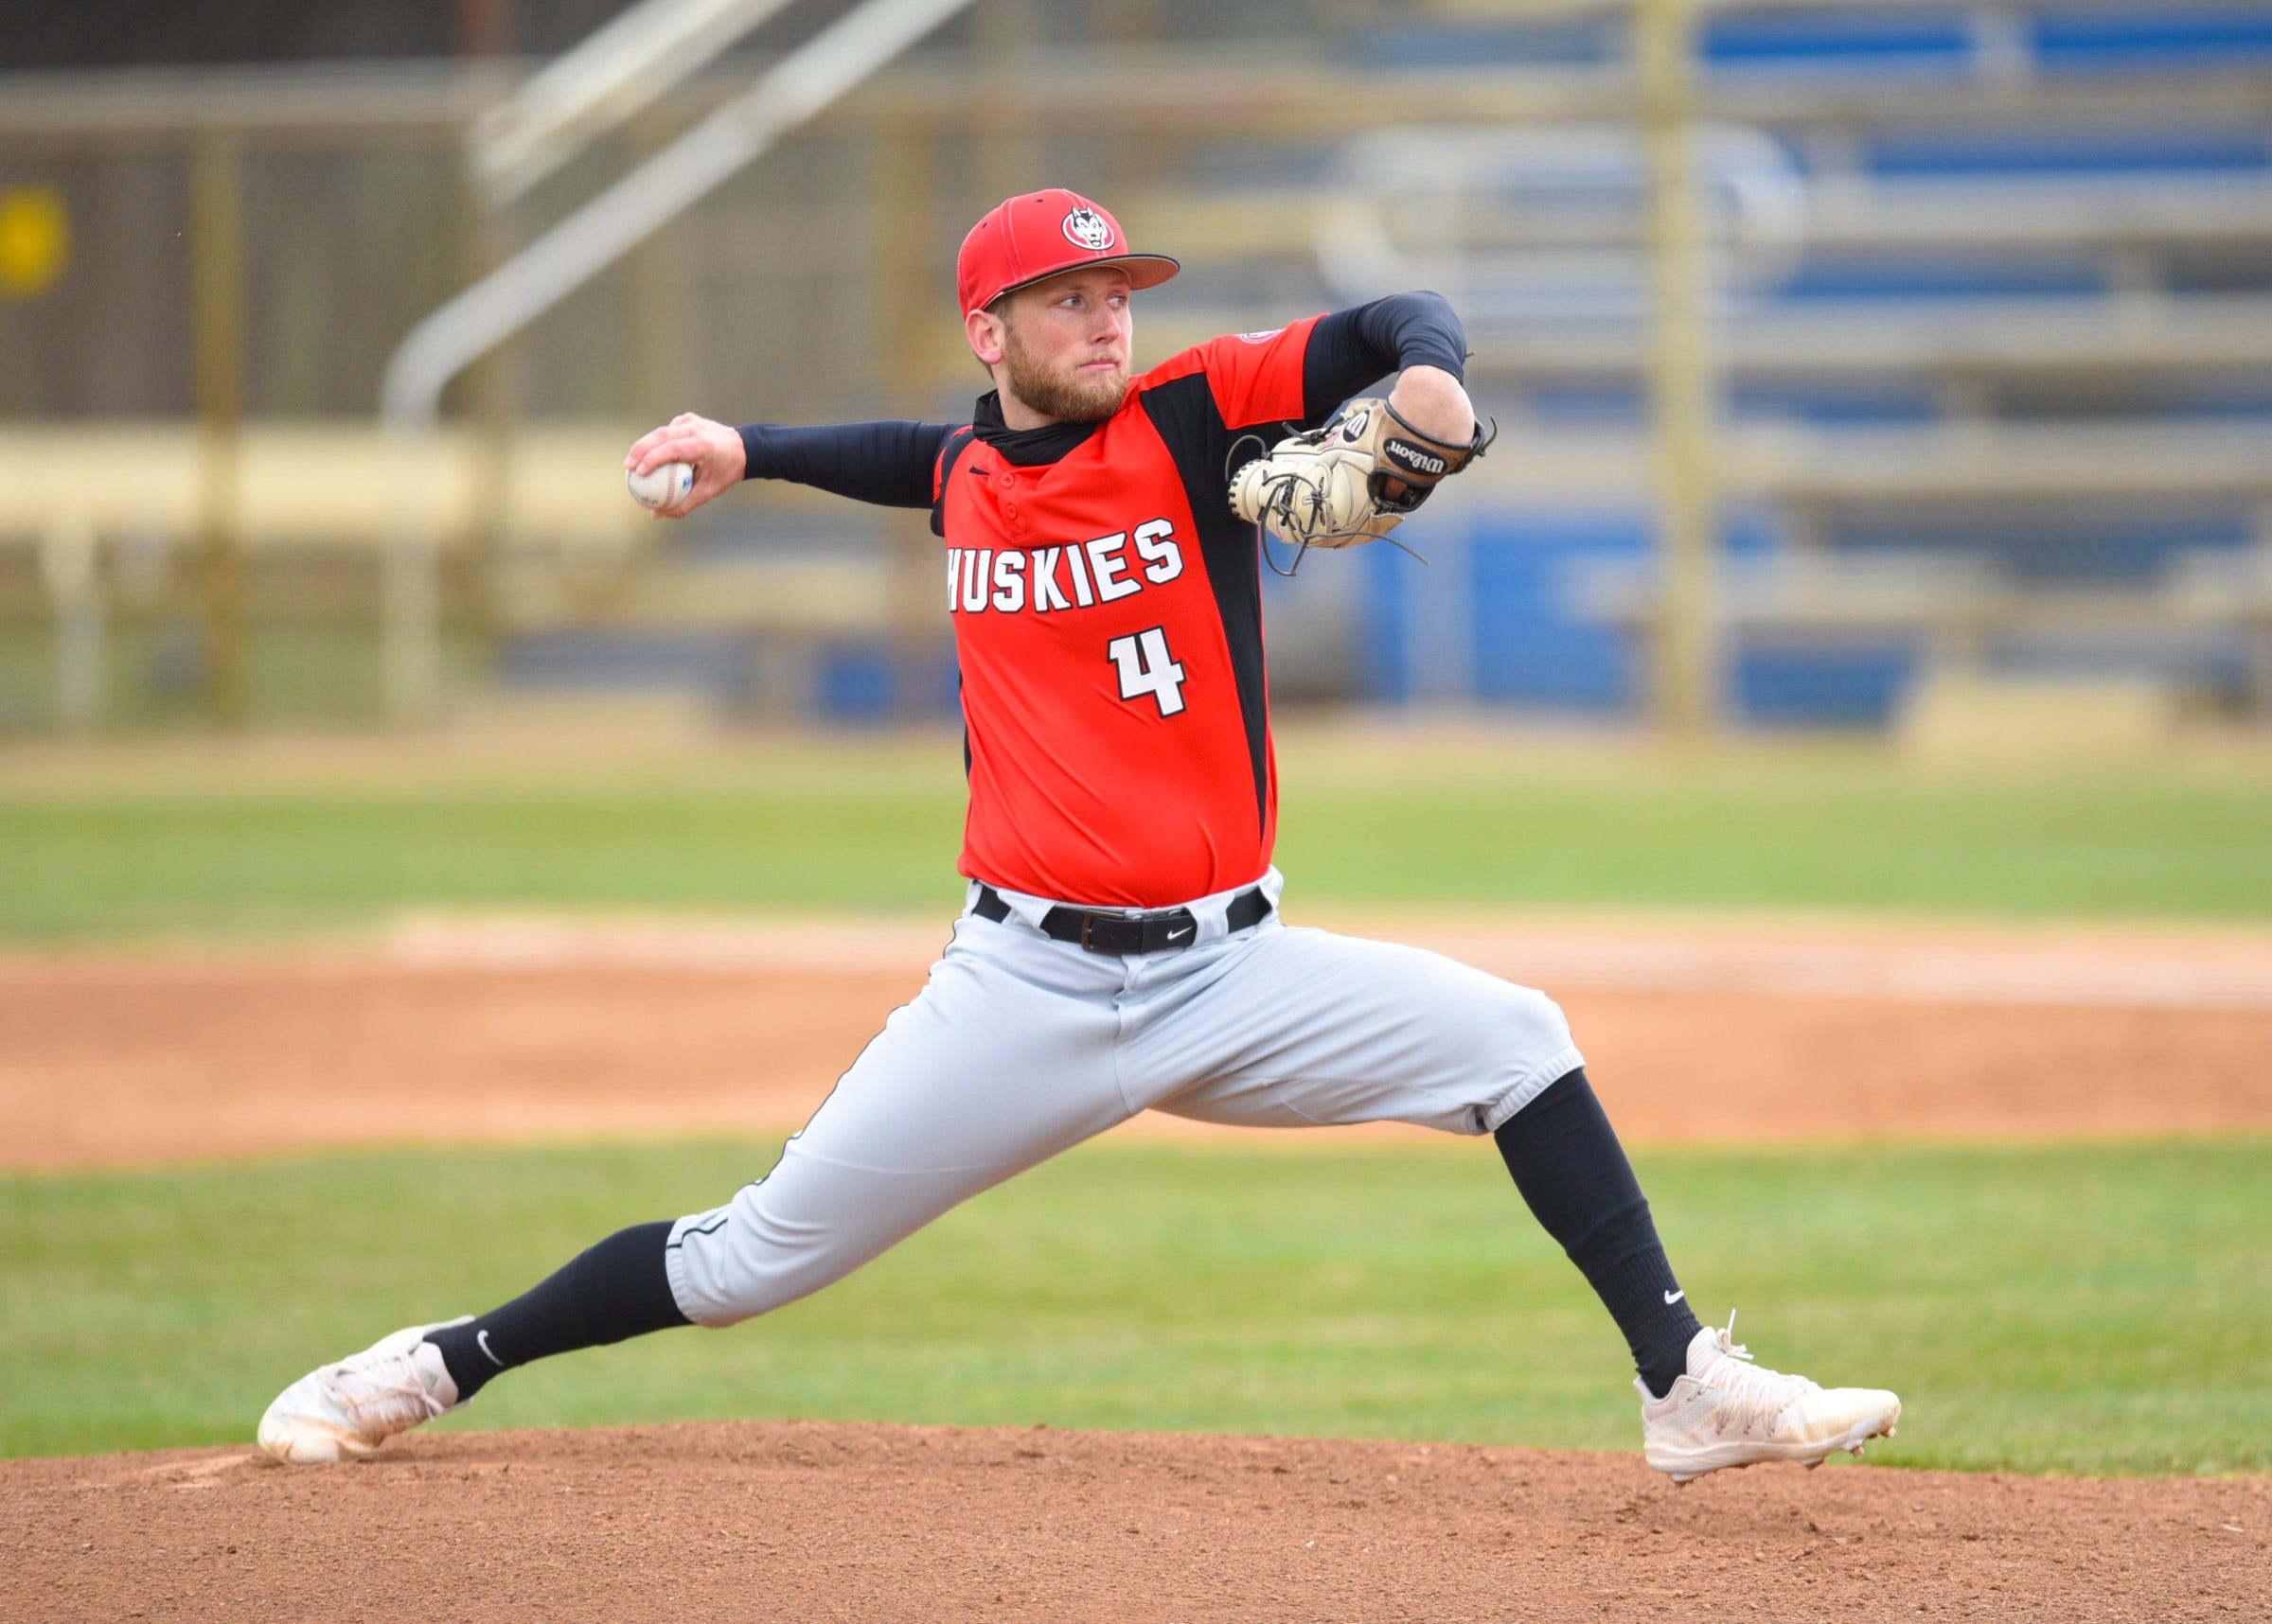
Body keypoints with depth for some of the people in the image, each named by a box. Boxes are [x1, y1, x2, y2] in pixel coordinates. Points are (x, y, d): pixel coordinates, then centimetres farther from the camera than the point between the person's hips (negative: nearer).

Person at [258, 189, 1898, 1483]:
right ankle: (435, 1367, 16)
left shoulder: (1190, 415, -3)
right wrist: (752, 451, 23)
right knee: (757, 1256, 0)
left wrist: (1428, 378, -34)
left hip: (1231, 969, -1)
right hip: (1025, 988, 1)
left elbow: (1396, 326, -12)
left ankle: (1688, 1389, -12)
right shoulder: (965, 472, 7)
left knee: (1511, 1040, -17)